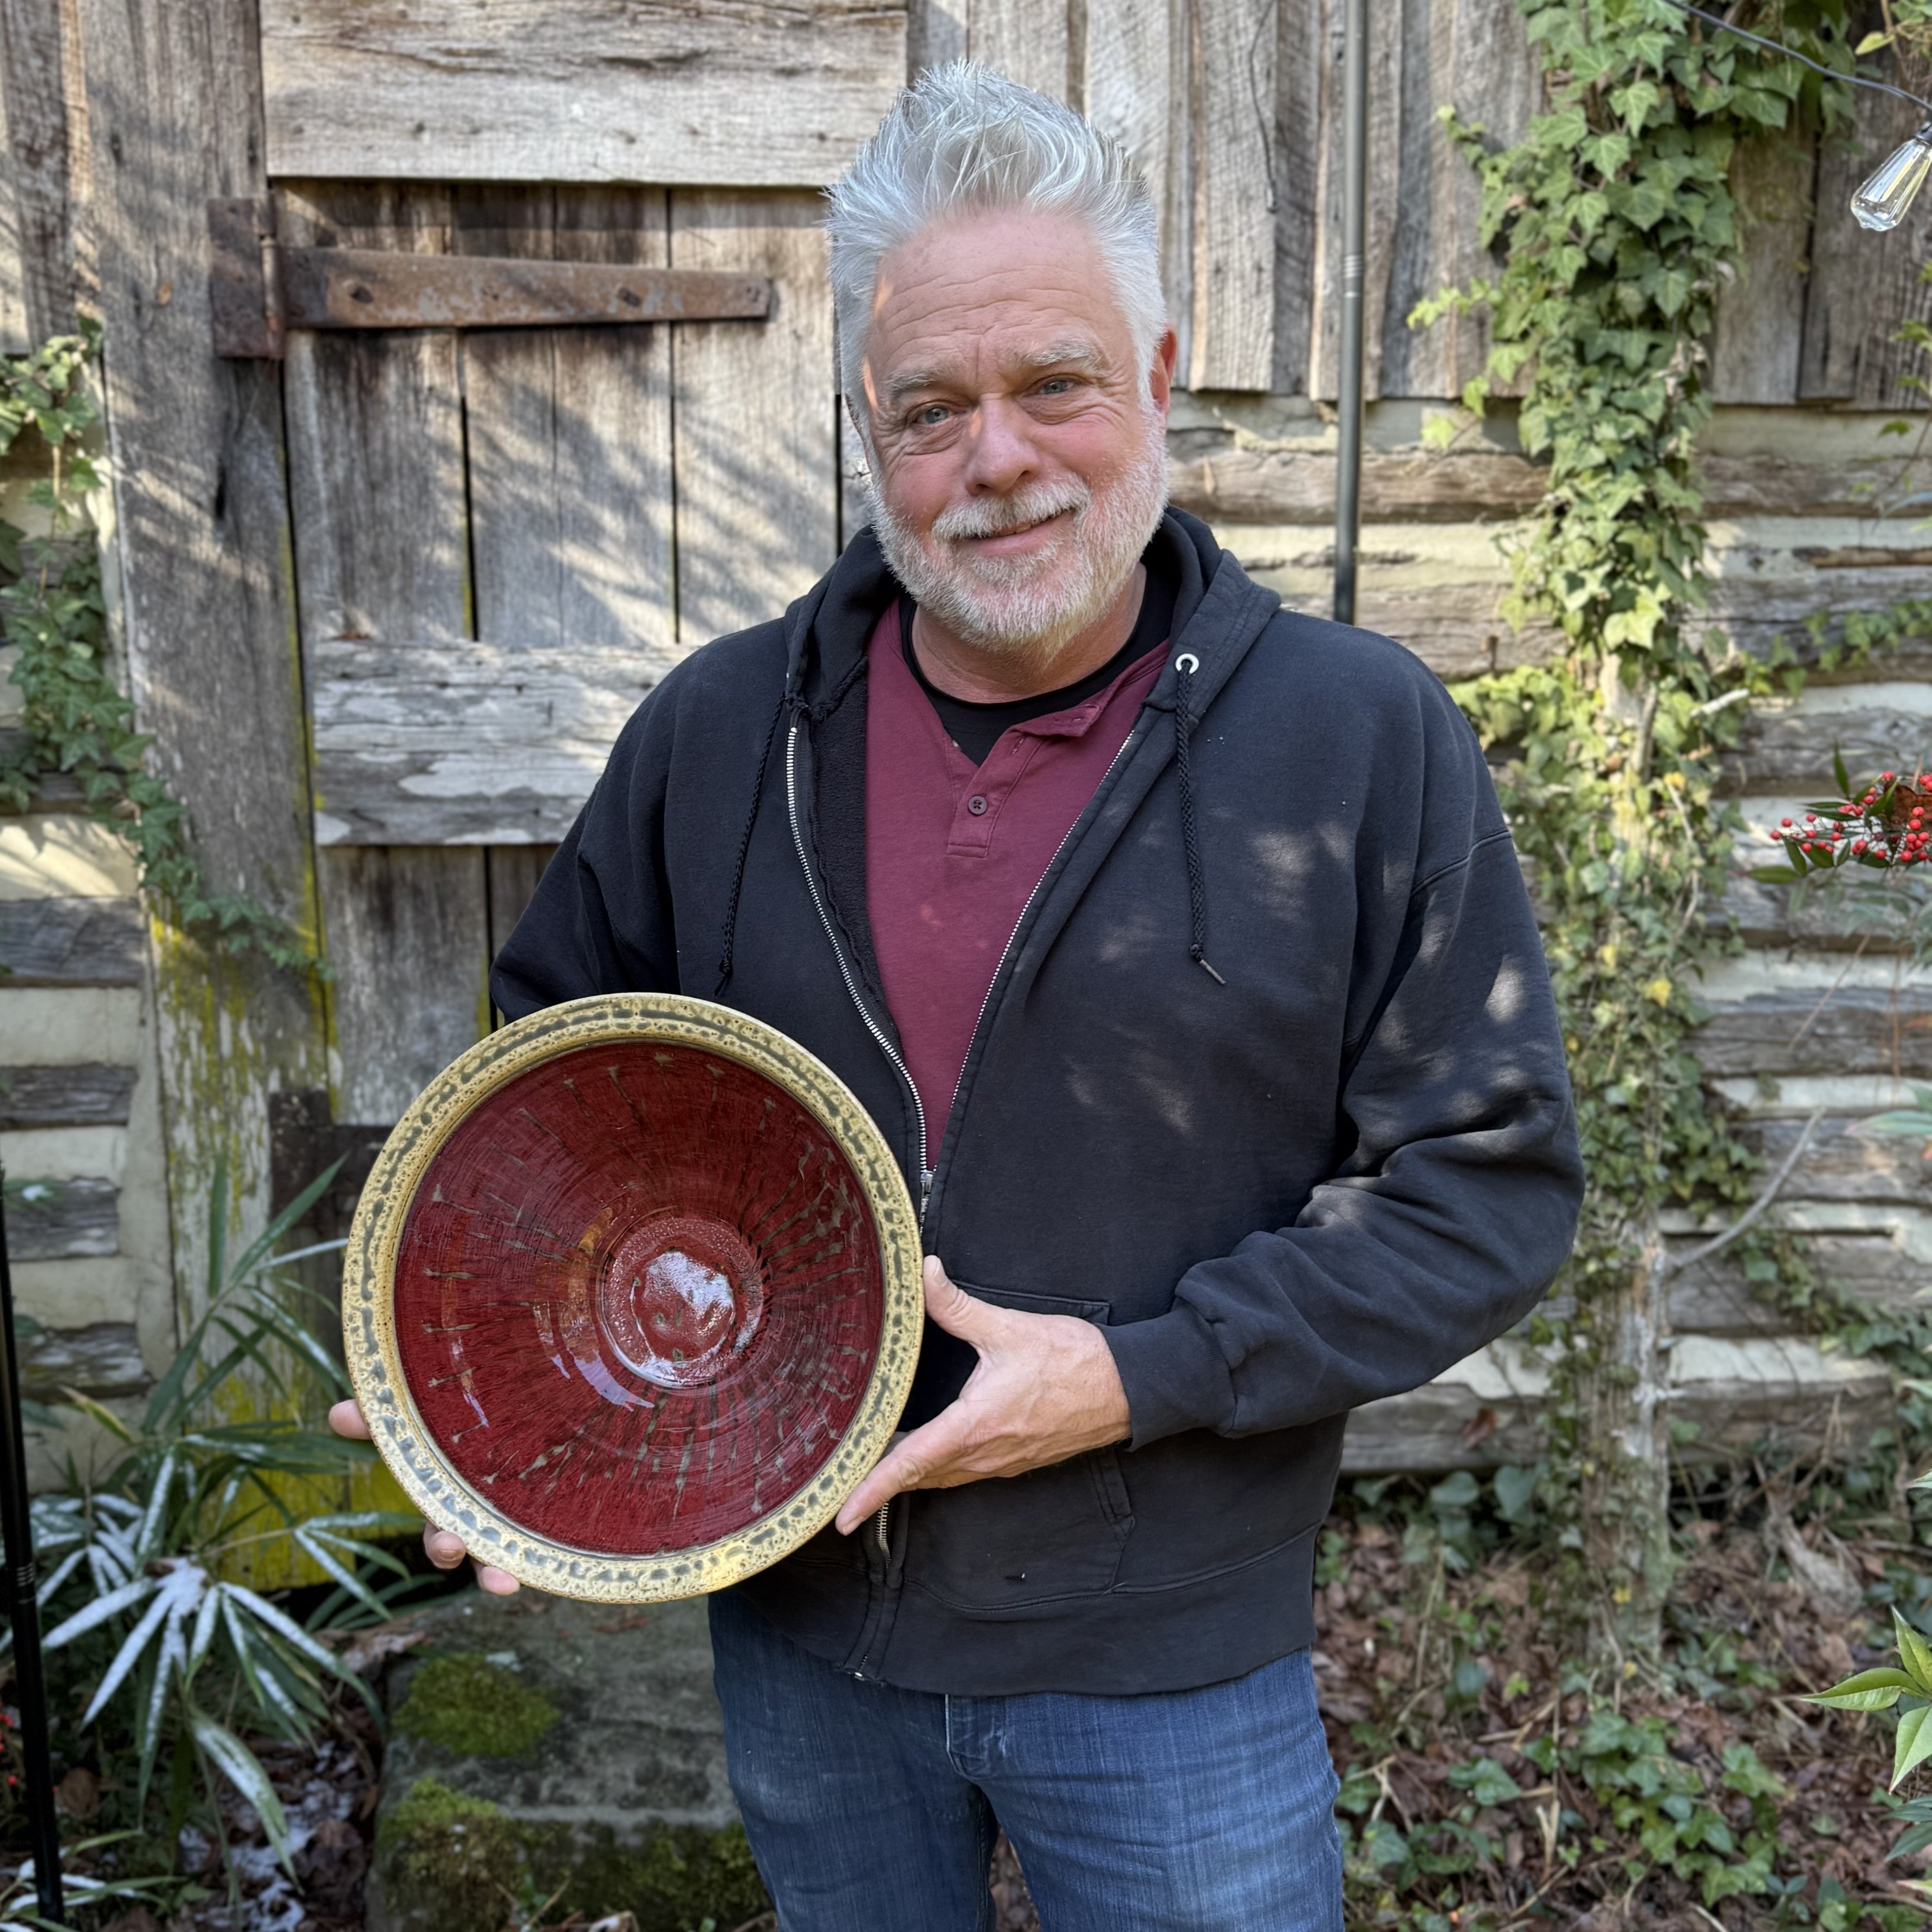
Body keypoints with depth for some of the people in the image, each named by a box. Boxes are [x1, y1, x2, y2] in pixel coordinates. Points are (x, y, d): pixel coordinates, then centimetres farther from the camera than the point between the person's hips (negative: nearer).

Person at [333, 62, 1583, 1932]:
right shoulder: (719, 728, -4)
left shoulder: (1364, 739, -12)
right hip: (796, 1634, 3)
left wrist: (1140, 1377, -19)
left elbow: (1490, 1182, -11)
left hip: (1170, 1659, -2)